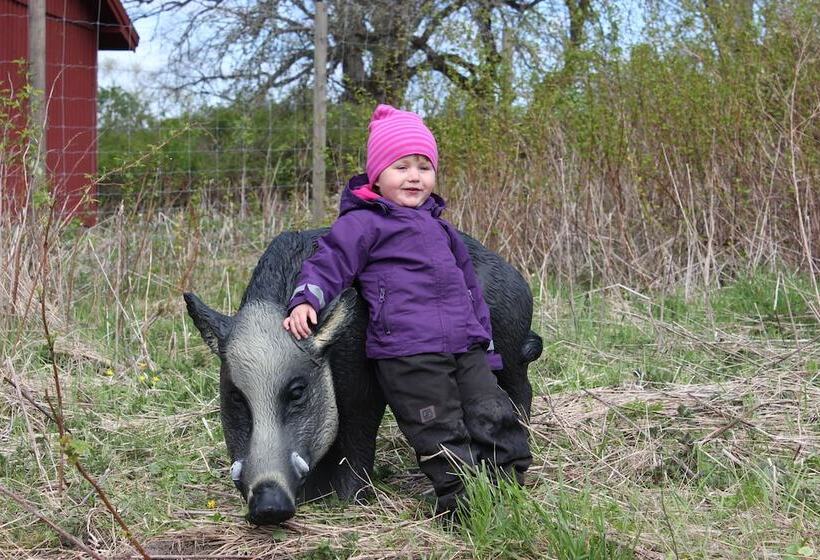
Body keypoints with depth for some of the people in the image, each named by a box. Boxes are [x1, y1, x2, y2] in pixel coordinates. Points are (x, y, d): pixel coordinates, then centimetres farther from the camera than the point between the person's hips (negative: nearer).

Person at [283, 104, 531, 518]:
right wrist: (305, 301, -23)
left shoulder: (438, 226, 23)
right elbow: (328, 264, -4)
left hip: (467, 348, 7)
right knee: (444, 440, -5)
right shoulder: (362, 223, 1)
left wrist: (484, 342, 27)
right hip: (408, 354, -7)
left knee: (496, 420, 4)